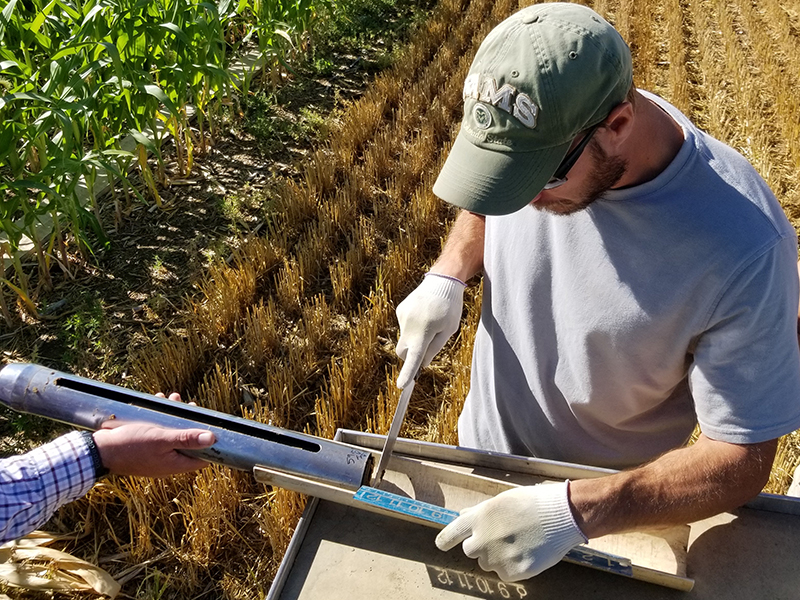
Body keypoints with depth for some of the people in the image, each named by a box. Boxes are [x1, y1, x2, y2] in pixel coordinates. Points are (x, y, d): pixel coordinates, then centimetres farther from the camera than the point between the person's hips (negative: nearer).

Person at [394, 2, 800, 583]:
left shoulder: (742, 249, -35)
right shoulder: (535, 131, -21)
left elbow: (743, 459, -27)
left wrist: (575, 511, -39)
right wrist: (447, 276, -15)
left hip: (614, 502, -4)